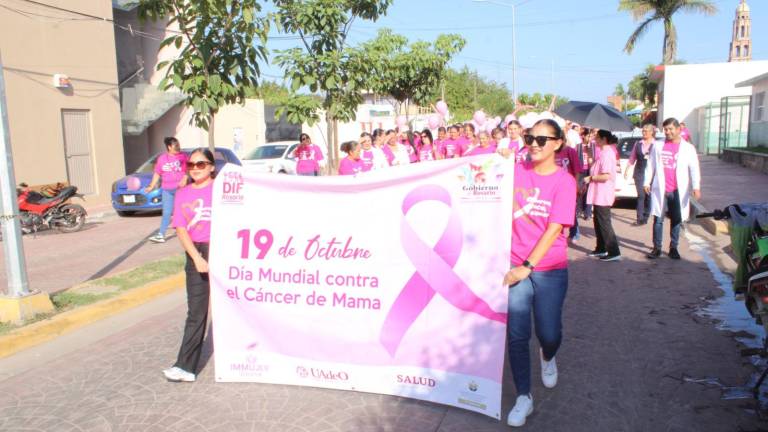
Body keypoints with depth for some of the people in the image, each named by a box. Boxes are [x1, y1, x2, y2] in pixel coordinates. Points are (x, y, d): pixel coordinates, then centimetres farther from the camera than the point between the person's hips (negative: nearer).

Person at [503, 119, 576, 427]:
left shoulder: (564, 181, -7)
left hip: (549, 268, -1)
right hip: (515, 267, 2)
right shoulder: (517, 171, 1)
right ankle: (524, 397, 17)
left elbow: (554, 229, -13)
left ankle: (547, 356, 40)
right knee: (516, 335, 1)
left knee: (549, 334, 2)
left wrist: (528, 267, -18)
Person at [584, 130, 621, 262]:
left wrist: (590, 178, -16)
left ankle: (614, 252, -1)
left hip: (603, 195, -10)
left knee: (604, 223, -5)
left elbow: (606, 176, -27)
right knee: (598, 221, 18)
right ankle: (601, 249, 28)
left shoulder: (606, 154, -19)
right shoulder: (604, 152, 13)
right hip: (599, 194, 10)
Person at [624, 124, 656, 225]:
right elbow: (632, 158, 15)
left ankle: (645, 217, 17)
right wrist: (627, 169, 14)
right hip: (639, 173, 2)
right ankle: (639, 218, -5)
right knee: (641, 195, -3)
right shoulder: (638, 144, 9)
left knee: (648, 196, 6)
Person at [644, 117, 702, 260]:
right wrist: (646, 183, 3)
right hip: (660, 189, 1)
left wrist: (696, 187, -15)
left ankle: (673, 248, 17)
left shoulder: (688, 148, 2)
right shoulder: (658, 146, 7)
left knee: (676, 220, 7)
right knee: (658, 219, 2)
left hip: (678, 191, -1)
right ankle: (656, 248, 9)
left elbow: (694, 168, -4)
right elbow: (651, 165, 9)